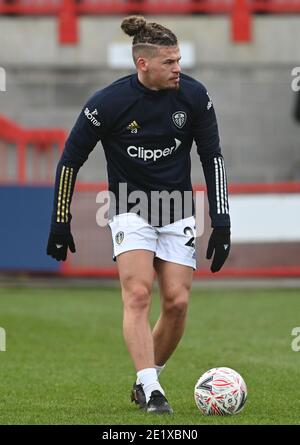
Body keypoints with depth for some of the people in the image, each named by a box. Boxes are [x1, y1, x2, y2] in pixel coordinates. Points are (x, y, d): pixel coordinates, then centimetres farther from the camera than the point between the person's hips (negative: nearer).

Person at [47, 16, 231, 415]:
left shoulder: (194, 95, -9)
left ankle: (145, 381, 16)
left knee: (177, 302, -5)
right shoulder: (108, 103, -17)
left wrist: (221, 224, -2)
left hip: (178, 213, 3)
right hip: (130, 212, -3)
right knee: (138, 294, -20)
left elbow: (212, 157, 2)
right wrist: (60, 223, -4)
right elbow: (70, 159, -5)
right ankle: (151, 392, -22)